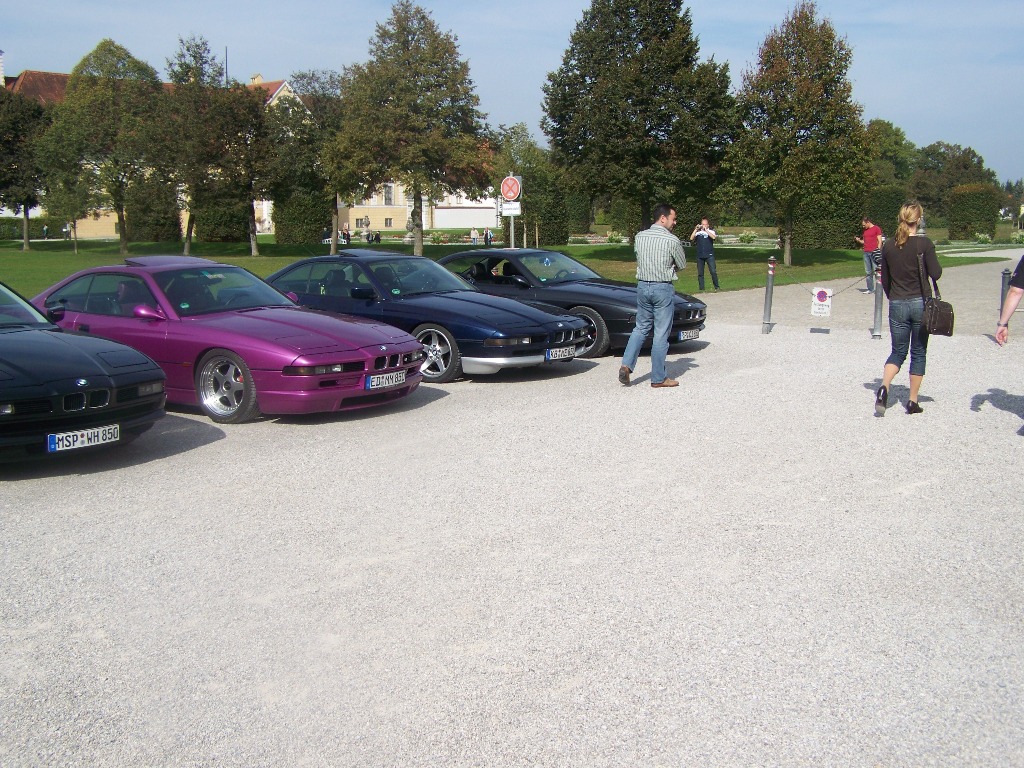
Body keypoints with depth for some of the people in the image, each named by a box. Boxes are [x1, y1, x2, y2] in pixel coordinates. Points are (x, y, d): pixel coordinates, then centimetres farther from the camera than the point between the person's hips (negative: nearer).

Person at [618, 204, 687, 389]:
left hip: (643, 286, 5)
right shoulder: (672, 240, -12)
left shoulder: (639, 237, 3)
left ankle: (626, 365, 1)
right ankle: (658, 378, 8)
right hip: (663, 289, -5)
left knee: (641, 328, 17)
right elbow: (682, 265, 1)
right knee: (661, 333, 2)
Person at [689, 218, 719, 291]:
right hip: (700, 256, 2)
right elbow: (691, 238, -6)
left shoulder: (711, 231, 5)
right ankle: (701, 289, 11)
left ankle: (716, 287, 2)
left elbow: (714, 237, -16)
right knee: (700, 273, 4)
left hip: (709, 255, -2)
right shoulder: (698, 232, 8)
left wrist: (706, 230, -18)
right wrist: (696, 229, -12)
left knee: (713, 271, -8)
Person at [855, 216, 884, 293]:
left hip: (874, 252, -6)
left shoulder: (877, 228, -1)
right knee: (868, 272, 6)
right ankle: (870, 289, 10)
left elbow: (880, 241, -4)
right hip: (866, 252, 6)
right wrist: (859, 240, 4)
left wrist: (878, 251, -14)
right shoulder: (865, 230, 18)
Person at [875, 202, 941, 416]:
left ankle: (884, 388, -13)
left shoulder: (888, 246, 1)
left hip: (897, 305, 3)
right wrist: (934, 262, 10)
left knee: (898, 352, 13)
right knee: (918, 353, 10)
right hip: (921, 304, -3)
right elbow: (936, 274, -10)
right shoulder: (924, 243, -10)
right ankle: (912, 402, 12)